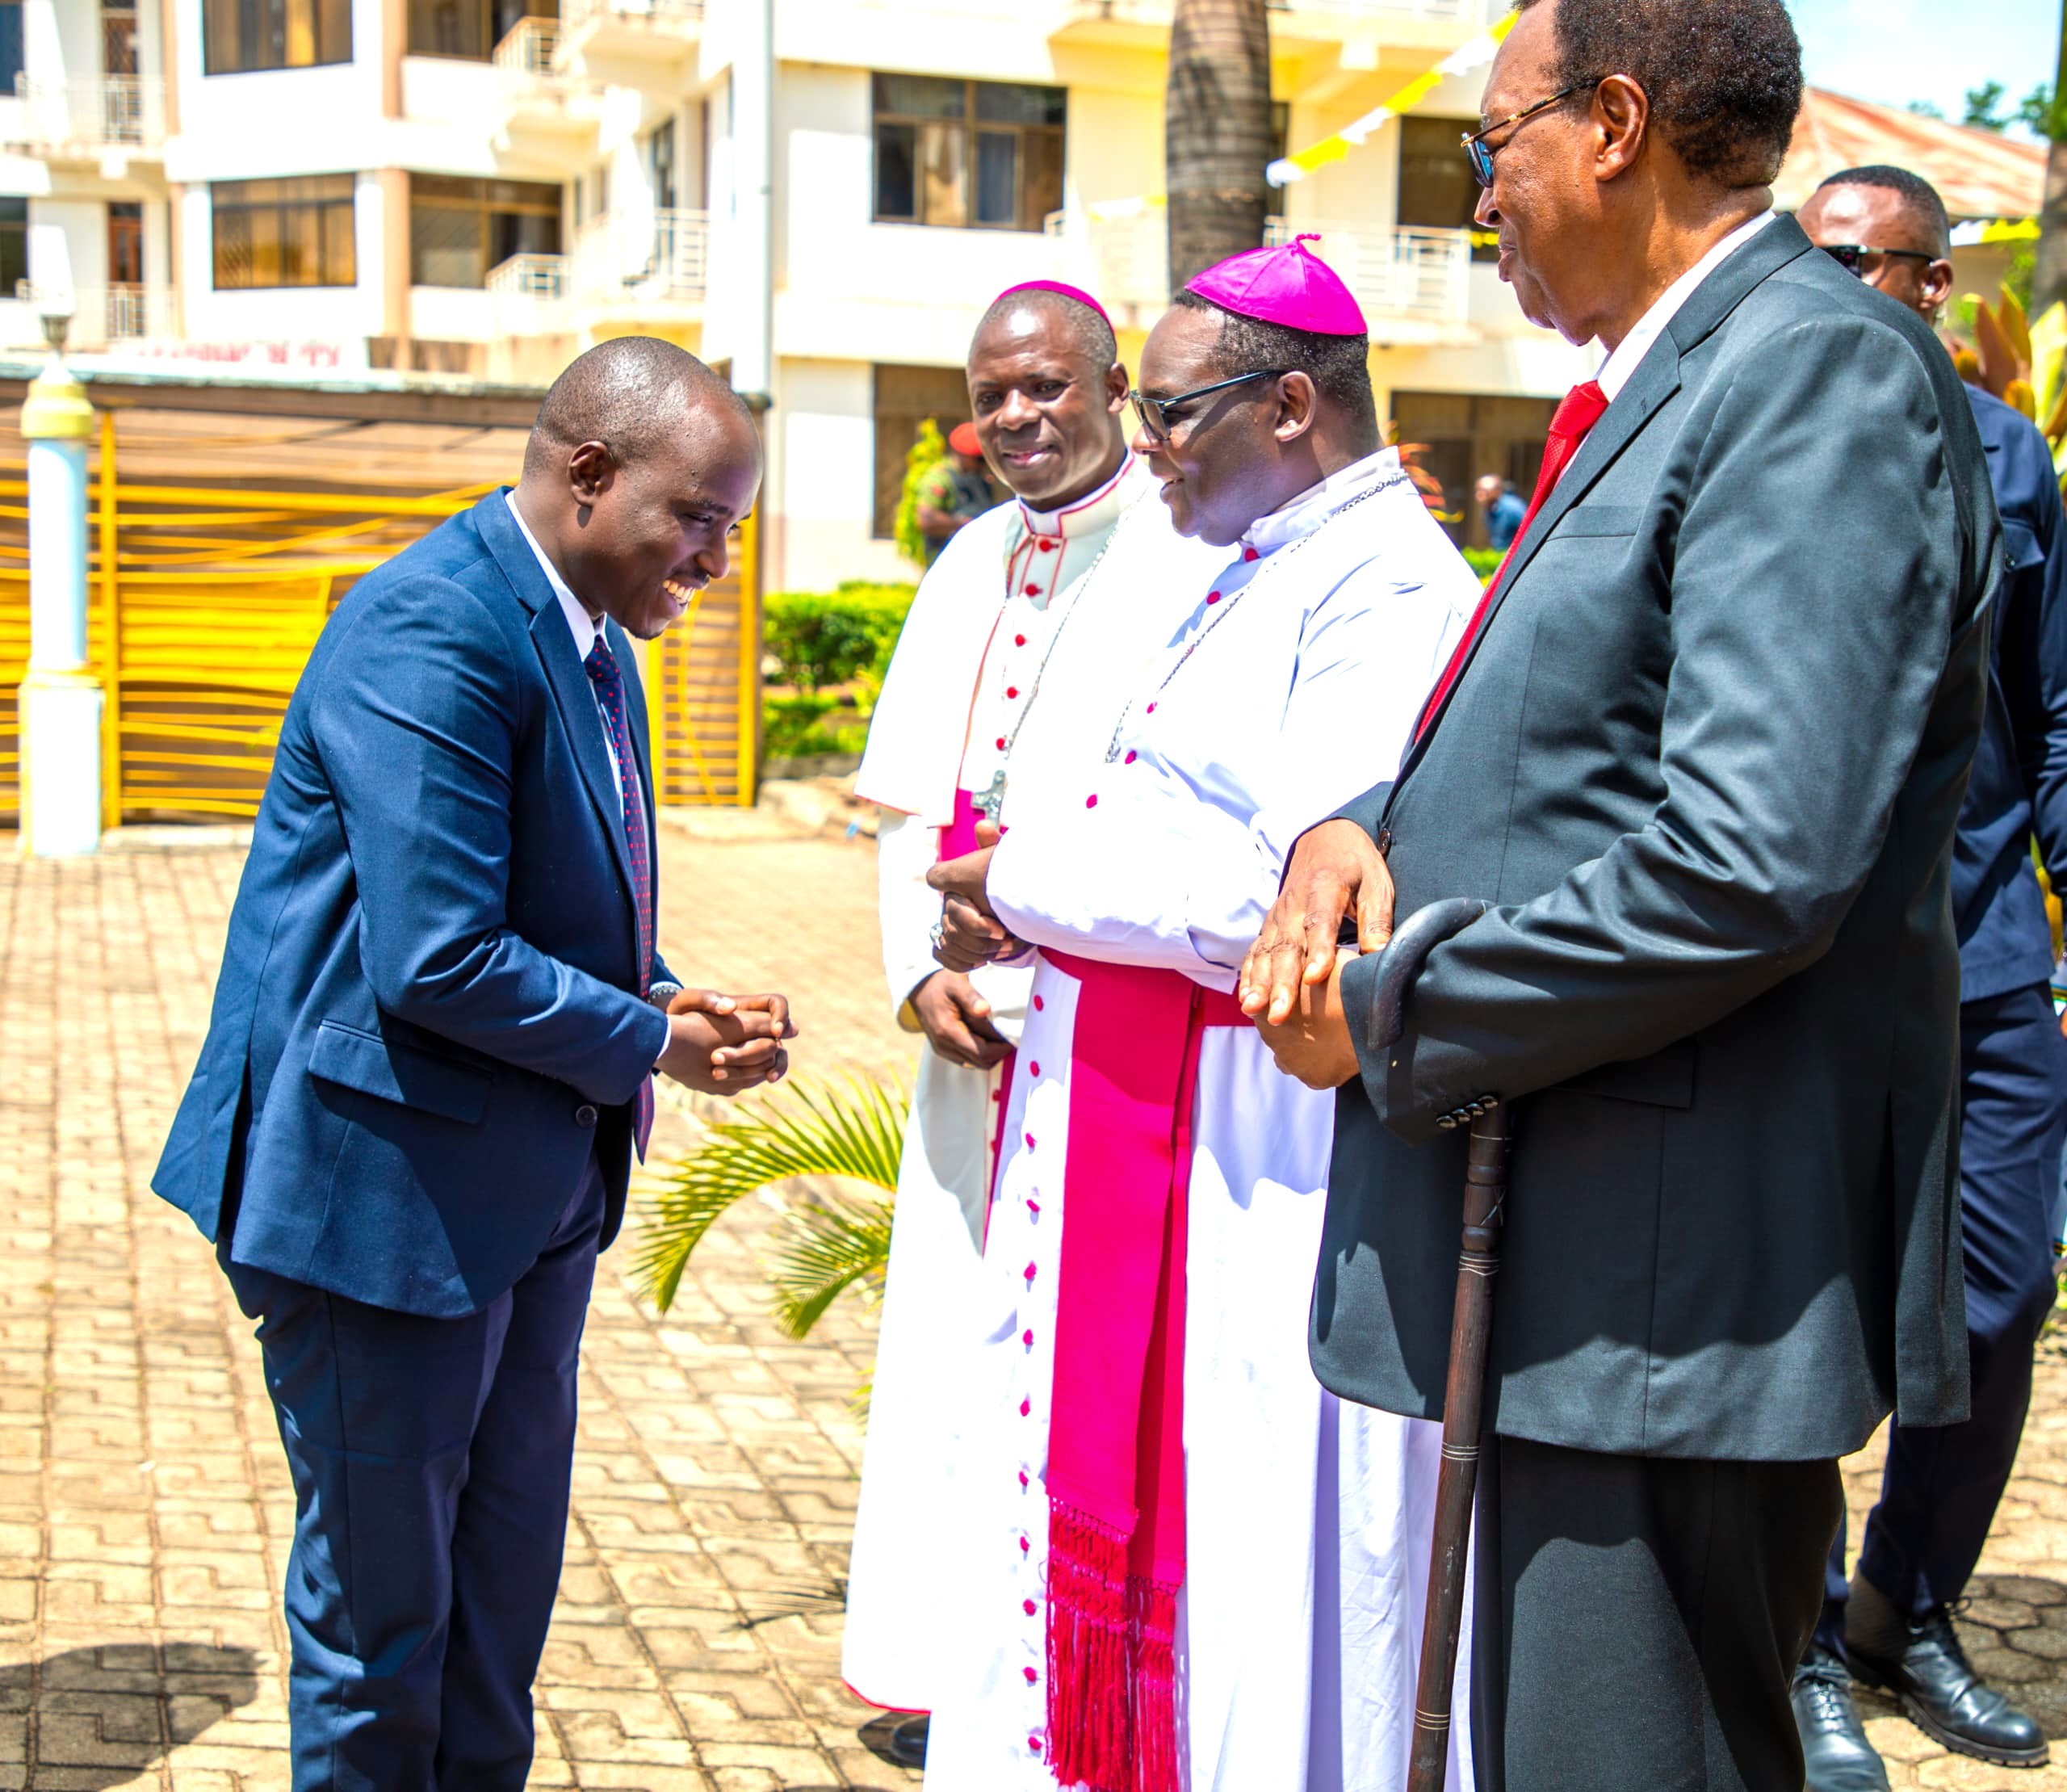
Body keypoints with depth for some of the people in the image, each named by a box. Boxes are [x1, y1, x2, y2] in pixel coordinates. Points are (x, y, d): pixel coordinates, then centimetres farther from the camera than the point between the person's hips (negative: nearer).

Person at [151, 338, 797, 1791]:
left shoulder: (592, 642, 9)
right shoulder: (431, 633, -23)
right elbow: (437, 962, -28)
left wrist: (665, 999, 0)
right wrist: (656, 1044, -16)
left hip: (533, 1183, 10)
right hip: (390, 1188, -9)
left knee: (506, 1580, 20)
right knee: (381, 1603, 8)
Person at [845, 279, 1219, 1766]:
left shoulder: (1186, 557, -8)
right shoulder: (969, 568, 15)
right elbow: (912, 806, 14)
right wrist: (918, 968, 0)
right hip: (976, 1031, 7)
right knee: (957, 1335, 13)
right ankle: (957, 1666, 27)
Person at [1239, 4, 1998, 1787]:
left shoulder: (1824, 374, -16)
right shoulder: (1662, 395, 16)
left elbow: (1751, 866, -27)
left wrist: (1390, 1021, -15)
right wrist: (1361, 826, 1)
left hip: (1674, 1288, -10)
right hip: (1571, 1258, 10)